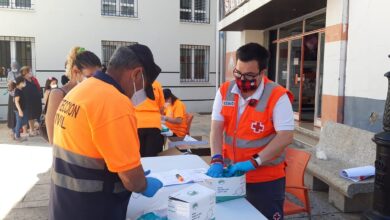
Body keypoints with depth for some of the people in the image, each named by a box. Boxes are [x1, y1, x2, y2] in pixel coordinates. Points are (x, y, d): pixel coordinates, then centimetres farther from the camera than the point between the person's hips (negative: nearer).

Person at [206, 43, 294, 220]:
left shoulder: (277, 96, -14)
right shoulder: (224, 91, -1)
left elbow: (285, 137, -17)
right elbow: (216, 128, -3)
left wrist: (253, 162, -22)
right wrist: (217, 160, -16)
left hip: (266, 180, -4)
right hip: (231, 174, 4)